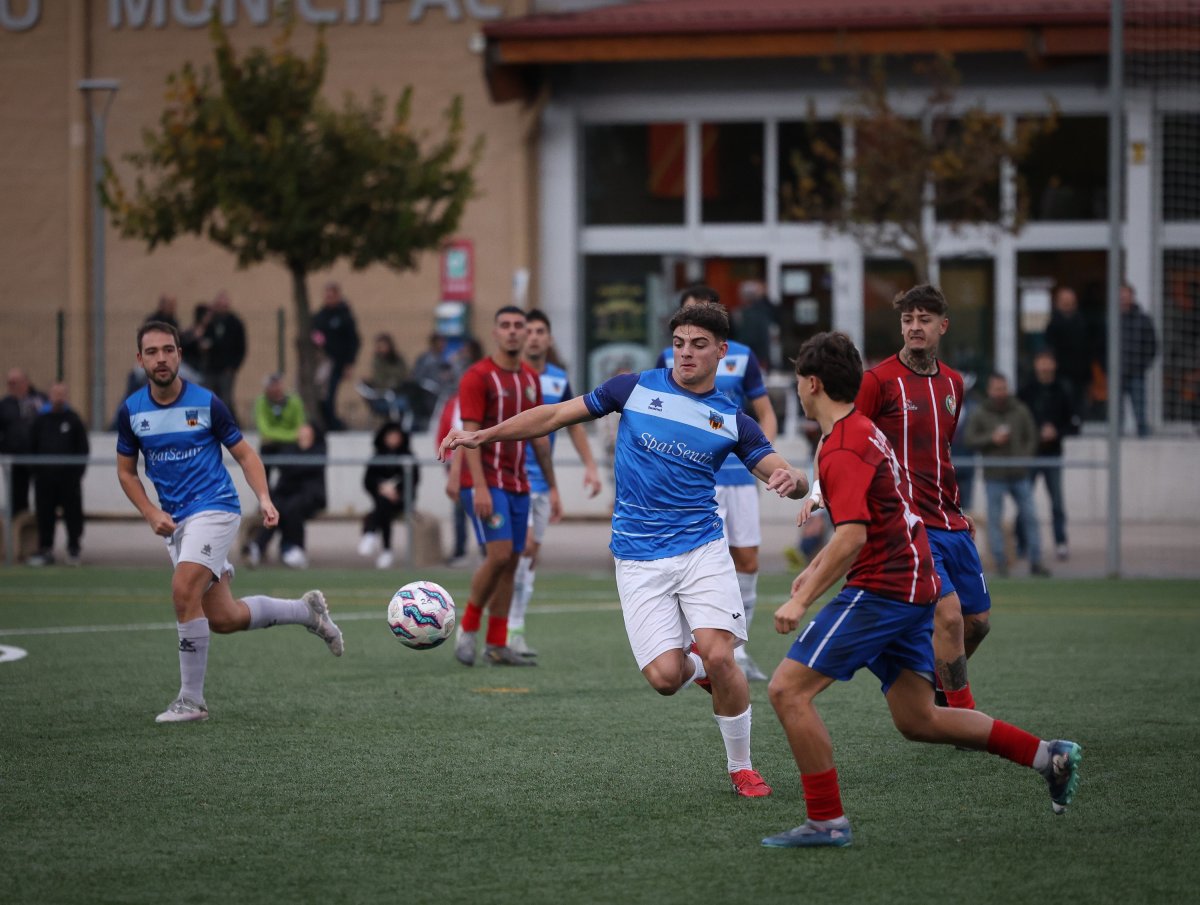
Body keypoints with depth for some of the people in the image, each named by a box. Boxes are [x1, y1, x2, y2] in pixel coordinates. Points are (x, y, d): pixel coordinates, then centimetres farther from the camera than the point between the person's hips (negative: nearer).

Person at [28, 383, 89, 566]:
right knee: (45, 514, 4)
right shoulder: (41, 420, 9)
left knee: (73, 513, 1)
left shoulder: (73, 419, 4)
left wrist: (78, 470, -3)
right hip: (45, 474, 2)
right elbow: (33, 448, 11)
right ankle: (45, 549, 11)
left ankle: (73, 549, 10)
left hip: (69, 475, -2)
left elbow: (83, 448, 4)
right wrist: (35, 469, 4)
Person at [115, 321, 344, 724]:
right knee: (224, 619, 5)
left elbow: (244, 453, 3)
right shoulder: (131, 411, 2)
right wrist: (152, 514, -2)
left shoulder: (206, 403, -7)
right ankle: (307, 610, 30)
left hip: (213, 508, -5)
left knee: (184, 592, -23)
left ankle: (191, 699, -13)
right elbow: (126, 470, 13)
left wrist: (264, 499, -12)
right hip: (173, 520, 5)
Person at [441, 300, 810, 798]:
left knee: (718, 656, -18)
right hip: (639, 561, 0)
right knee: (665, 676, -15)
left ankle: (741, 766, 3)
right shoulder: (637, 388, 3)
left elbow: (788, 477, 2)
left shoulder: (732, 420, 4)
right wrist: (483, 435, 5)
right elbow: (558, 415, 9)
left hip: (701, 550, 0)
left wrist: (792, 478, -24)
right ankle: (699, 666, 24)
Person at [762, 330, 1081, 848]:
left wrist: (802, 601, -23)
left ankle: (826, 821, -8)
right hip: (913, 587, 10)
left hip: (880, 589, -10)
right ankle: (1049, 756, 13)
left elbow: (852, 537, -25)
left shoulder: (842, 449, -15)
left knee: (787, 689, -10)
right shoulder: (862, 429, 17)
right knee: (917, 720, 13)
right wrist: (814, 569, 31)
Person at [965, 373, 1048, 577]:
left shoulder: (1020, 411, 6)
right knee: (995, 520, -2)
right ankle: (1000, 562, 4)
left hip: (1020, 475, 2)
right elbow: (971, 440, -1)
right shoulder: (979, 415, 2)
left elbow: (1032, 437, 9)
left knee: (1029, 517, 0)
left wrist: (1025, 458, -5)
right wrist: (991, 439, -16)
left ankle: (1035, 562, 4)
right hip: (994, 476, -2)